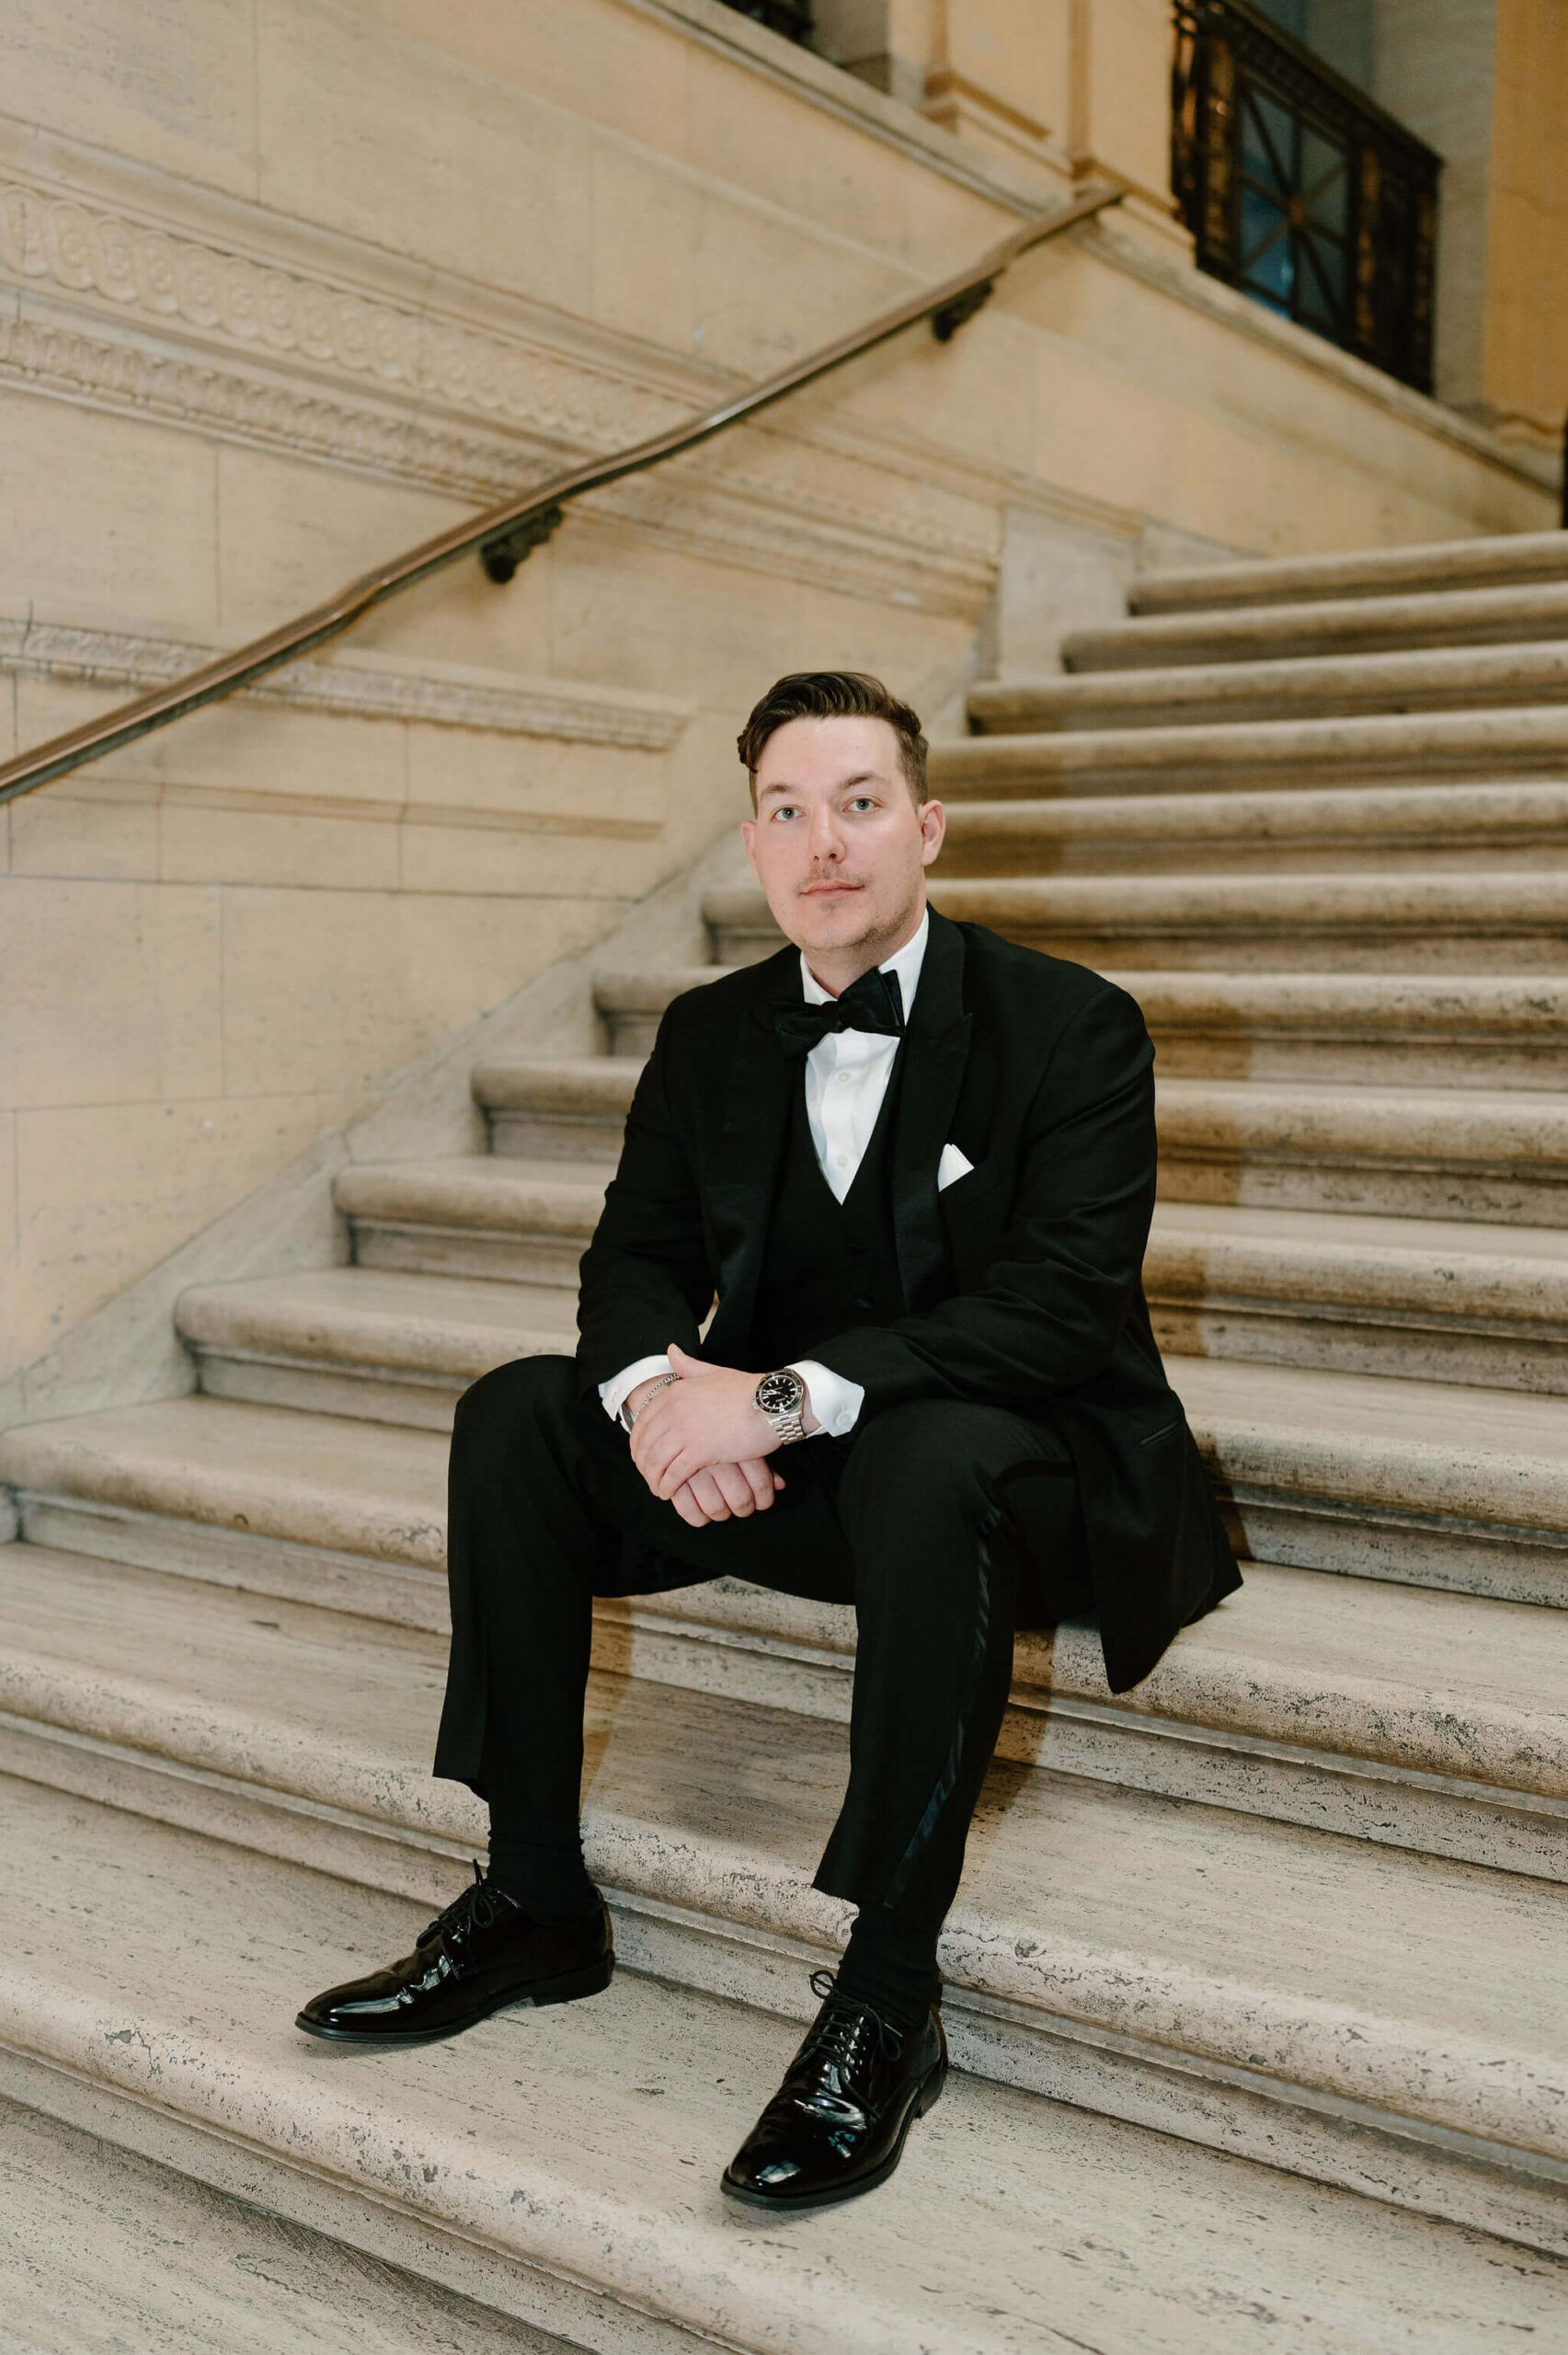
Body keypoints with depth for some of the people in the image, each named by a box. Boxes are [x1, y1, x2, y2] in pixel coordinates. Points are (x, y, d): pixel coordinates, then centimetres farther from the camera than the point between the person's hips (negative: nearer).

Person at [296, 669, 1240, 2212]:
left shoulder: (1071, 1025, -11)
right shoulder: (711, 1034, 6)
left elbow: (1064, 1306, -22)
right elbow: (637, 1256, 5)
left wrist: (788, 1397, -31)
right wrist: (654, 1385, -21)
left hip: (1025, 1461, -5)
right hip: (778, 1458, 6)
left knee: (931, 1461, -39)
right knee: (515, 1417, -11)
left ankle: (888, 1999, -27)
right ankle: (535, 1899, -5)